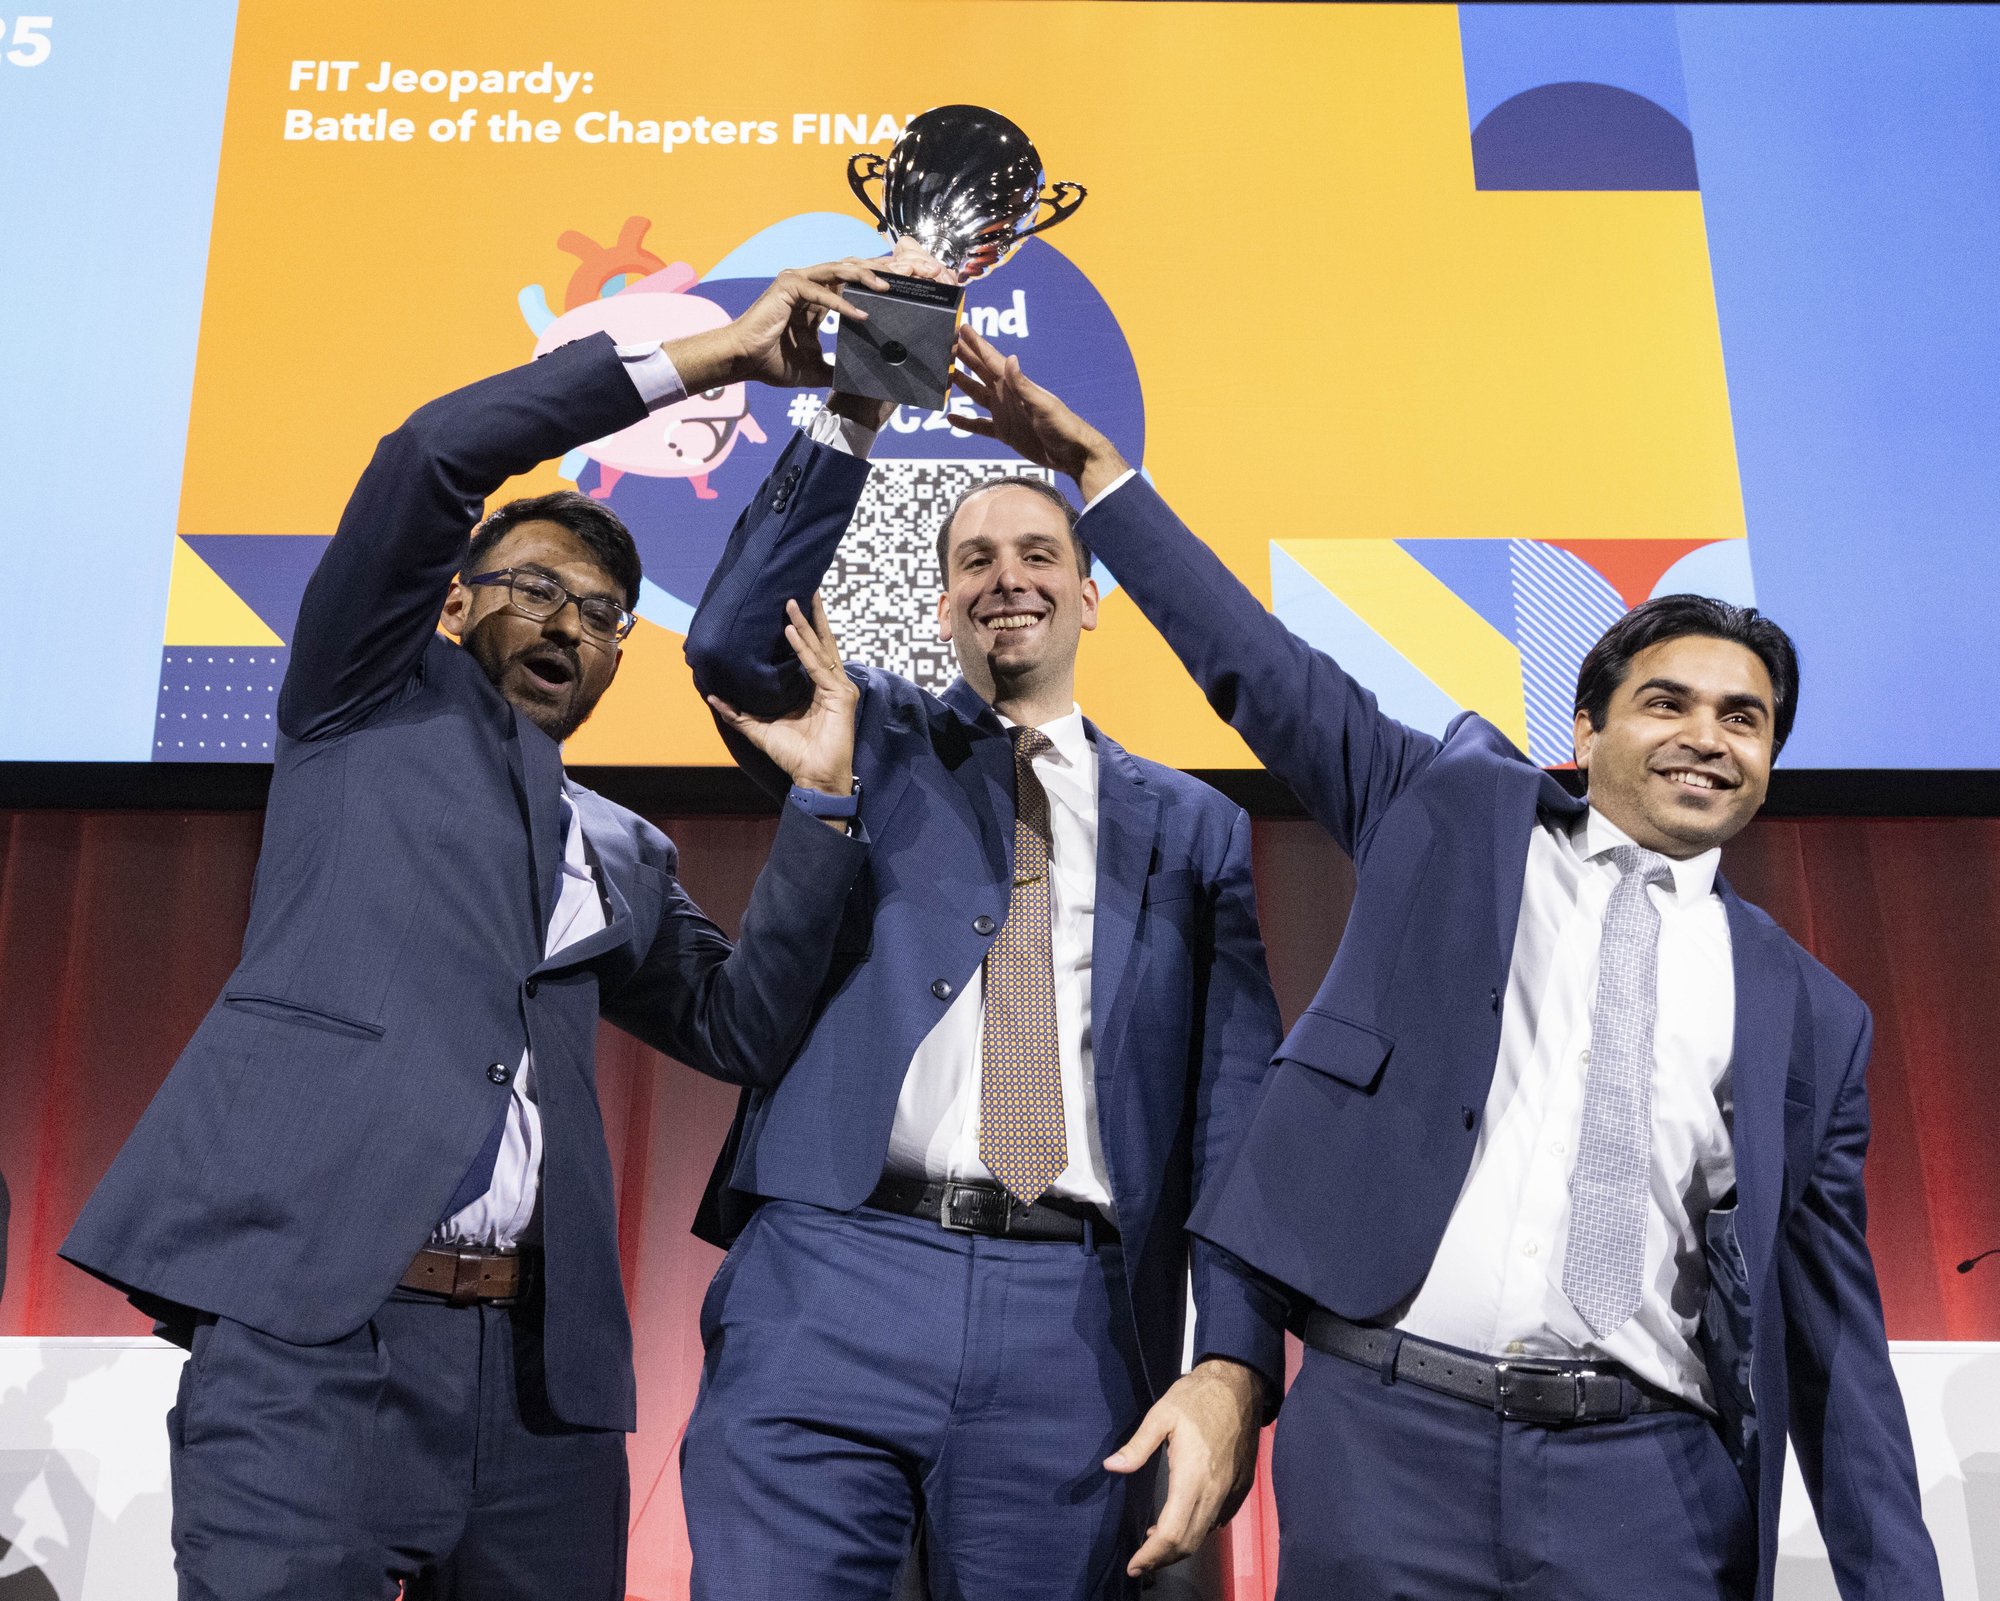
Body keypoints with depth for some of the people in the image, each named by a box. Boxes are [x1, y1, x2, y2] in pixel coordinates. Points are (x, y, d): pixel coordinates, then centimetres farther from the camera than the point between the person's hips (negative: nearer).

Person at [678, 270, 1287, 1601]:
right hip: (832, 1285, 0)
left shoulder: (1194, 829, 14)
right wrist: (857, 415, -12)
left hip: (1074, 1324, 1)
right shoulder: (876, 741, 15)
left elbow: (1235, 1105, 7)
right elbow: (733, 646, -5)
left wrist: (1233, 1366, -5)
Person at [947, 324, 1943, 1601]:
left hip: (1650, 1490, 1)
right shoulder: (1457, 811, 9)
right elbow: (1263, 669, 6)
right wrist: (1095, 469, 2)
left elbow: (1834, 1332, 10)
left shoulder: (1809, 1015, 11)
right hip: (1388, 1443, -1)